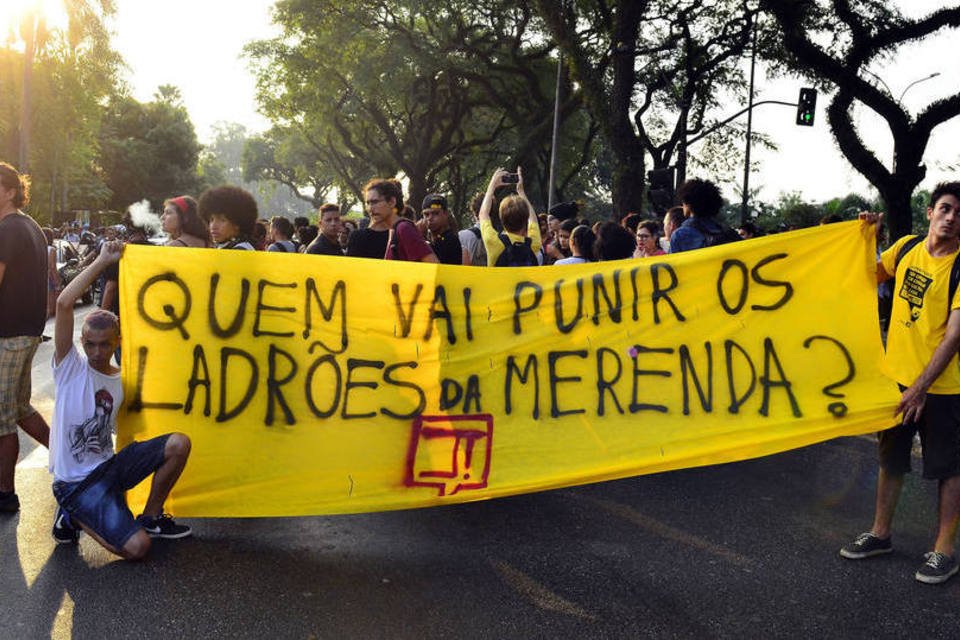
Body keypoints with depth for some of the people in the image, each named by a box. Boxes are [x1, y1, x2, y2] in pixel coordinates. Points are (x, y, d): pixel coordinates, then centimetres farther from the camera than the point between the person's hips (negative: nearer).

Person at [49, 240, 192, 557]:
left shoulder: (121, 381, 7)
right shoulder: (71, 367, -10)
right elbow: (64, 303, -24)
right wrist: (102, 261, -21)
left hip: (109, 466, 6)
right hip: (76, 482, -6)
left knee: (179, 444, -13)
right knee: (136, 547, -22)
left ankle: (150, 518, 6)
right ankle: (73, 515, 5)